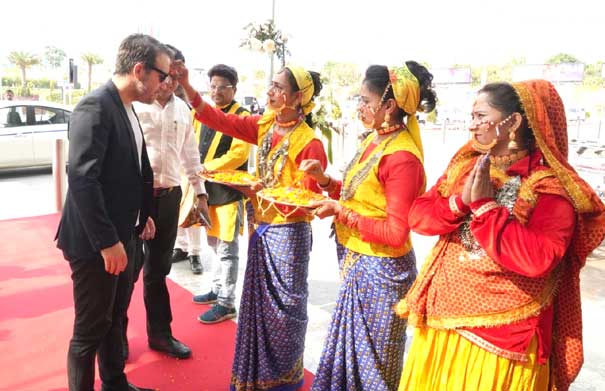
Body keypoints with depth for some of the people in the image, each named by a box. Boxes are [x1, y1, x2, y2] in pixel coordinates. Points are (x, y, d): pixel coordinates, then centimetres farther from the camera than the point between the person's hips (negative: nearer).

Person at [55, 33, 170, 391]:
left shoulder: (126, 108, 9)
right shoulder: (96, 106, -19)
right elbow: (81, 178, -26)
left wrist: (143, 214, 14)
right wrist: (107, 242, -25)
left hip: (120, 235, 9)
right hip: (95, 242, -9)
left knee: (114, 319, 22)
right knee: (90, 330, 6)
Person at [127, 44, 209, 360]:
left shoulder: (182, 109, 10)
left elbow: (190, 153, 17)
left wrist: (200, 192, 16)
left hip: (169, 196, 5)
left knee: (158, 268, 15)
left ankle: (160, 333, 28)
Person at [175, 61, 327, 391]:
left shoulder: (309, 143, -17)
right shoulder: (264, 126, 2)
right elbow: (219, 119, -3)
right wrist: (186, 85, -13)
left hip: (288, 234, -6)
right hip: (261, 228, 7)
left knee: (283, 306, 8)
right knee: (258, 302, 17)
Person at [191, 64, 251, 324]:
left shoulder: (242, 116, -9)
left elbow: (239, 153, -19)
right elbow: (198, 147, 19)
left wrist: (208, 167, -17)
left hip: (228, 191, -8)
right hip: (208, 188, 8)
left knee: (226, 248, -2)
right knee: (214, 244, 18)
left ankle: (226, 303, 8)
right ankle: (217, 290, 33)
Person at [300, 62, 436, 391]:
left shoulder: (402, 157, -23)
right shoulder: (374, 140, 4)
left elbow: (395, 233, -24)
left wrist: (341, 212, -20)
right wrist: (325, 180, -1)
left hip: (380, 270, -8)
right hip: (357, 263, 9)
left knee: (372, 362, 12)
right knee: (350, 348, 24)